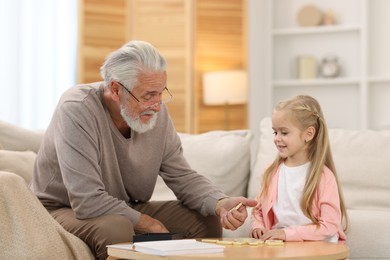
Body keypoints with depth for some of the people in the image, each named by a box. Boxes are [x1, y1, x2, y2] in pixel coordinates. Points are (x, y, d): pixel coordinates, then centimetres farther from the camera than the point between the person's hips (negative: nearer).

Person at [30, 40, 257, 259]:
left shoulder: (156, 112, -7)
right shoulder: (77, 109, -27)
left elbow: (183, 176, -1)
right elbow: (88, 202, -32)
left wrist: (221, 204, -21)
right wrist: (148, 224, -22)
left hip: (127, 210, 6)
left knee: (207, 220, -7)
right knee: (116, 229, -37)